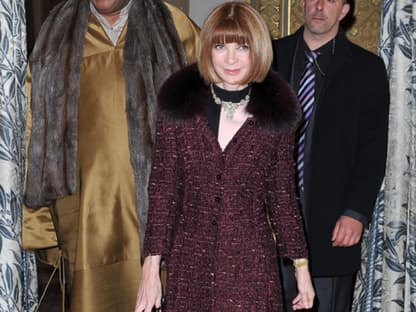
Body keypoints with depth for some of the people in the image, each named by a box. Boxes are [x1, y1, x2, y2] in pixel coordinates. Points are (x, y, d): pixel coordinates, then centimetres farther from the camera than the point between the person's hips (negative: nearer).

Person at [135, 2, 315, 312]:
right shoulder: (179, 102, -2)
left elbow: (283, 193, 5)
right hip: (189, 263, 1)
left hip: (251, 263, 0)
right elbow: (162, 189, -1)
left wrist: (301, 266, 6)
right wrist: (151, 269, -3)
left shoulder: (277, 111, -1)